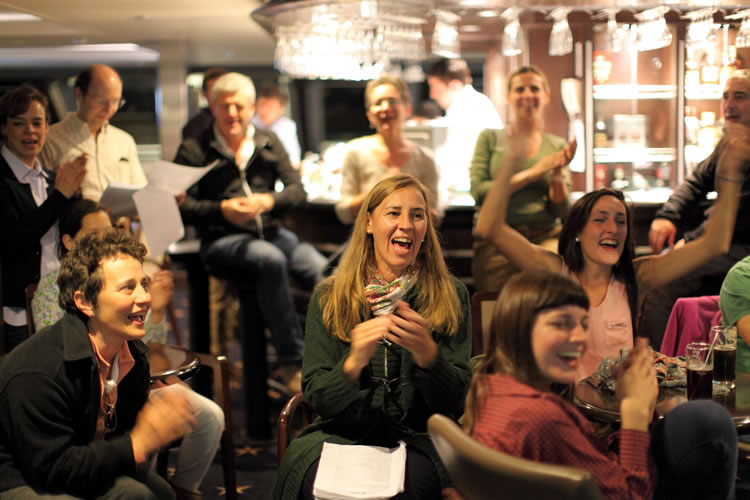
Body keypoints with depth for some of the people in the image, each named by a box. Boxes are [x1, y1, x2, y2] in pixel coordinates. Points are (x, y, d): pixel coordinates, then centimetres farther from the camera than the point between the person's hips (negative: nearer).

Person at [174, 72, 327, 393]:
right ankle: (292, 362, -30)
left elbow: (297, 189, 9)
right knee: (271, 259, -37)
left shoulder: (268, 143, 16)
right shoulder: (194, 151, 5)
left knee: (324, 271, -26)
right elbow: (180, 206, -3)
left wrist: (268, 201, -11)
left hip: (271, 232, 4)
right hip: (222, 241, -4)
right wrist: (222, 209, -18)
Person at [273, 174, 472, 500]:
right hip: (343, 435, 1)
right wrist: (353, 363, -24)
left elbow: (455, 401, -2)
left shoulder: (451, 296, 4)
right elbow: (317, 398, -2)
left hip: (419, 438, -1)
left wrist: (426, 354, -24)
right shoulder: (328, 298, 5)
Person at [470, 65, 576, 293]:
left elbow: (560, 211, 11)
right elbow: (478, 192, -4)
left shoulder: (557, 145, 14)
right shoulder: (490, 138, 9)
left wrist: (558, 175, -8)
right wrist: (533, 173, -8)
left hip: (546, 237, 2)